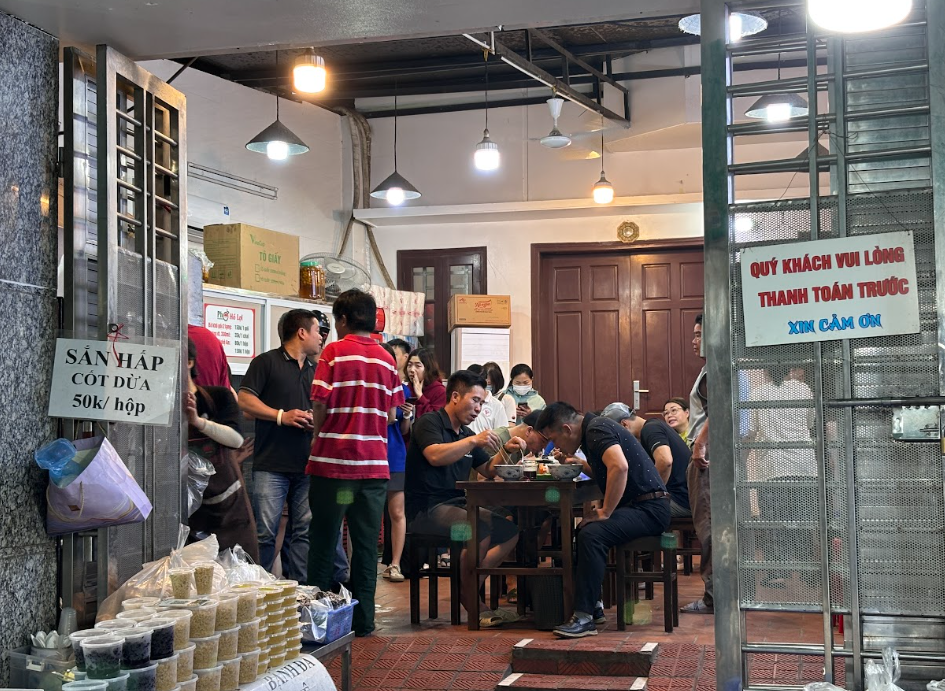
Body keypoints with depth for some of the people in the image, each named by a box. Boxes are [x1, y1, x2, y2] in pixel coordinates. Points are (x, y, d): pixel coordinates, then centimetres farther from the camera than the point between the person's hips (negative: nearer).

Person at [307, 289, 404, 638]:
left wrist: (317, 435, 8)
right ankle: (363, 619, 11)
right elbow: (392, 415, 8)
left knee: (323, 541, 6)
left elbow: (320, 403, -10)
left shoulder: (334, 352, -6)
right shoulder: (387, 359, 7)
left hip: (333, 461, -3)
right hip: (374, 463, 4)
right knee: (366, 544, 8)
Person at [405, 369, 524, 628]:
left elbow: (487, 471, 22)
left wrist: (505, 451, 5)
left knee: (510, 531, -4)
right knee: (481, 528, -32)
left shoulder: (465, 433, 19)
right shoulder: (429, 423, -7)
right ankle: (472, 606, -18)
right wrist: (473, 441, -30)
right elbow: (435, 456, -27)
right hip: (426, 508, -9)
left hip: (457, 505, 9)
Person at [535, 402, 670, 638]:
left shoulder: (597, 430, -14)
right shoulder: (593, 429, 17)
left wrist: (605, 512, -24)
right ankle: (593, 605, 11)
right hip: (635, 506, 11)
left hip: (649, 508, -11)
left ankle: (584, 617, -26)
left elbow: (619, 467, -31)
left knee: (592, 534, -28)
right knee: (579, 530, 9)